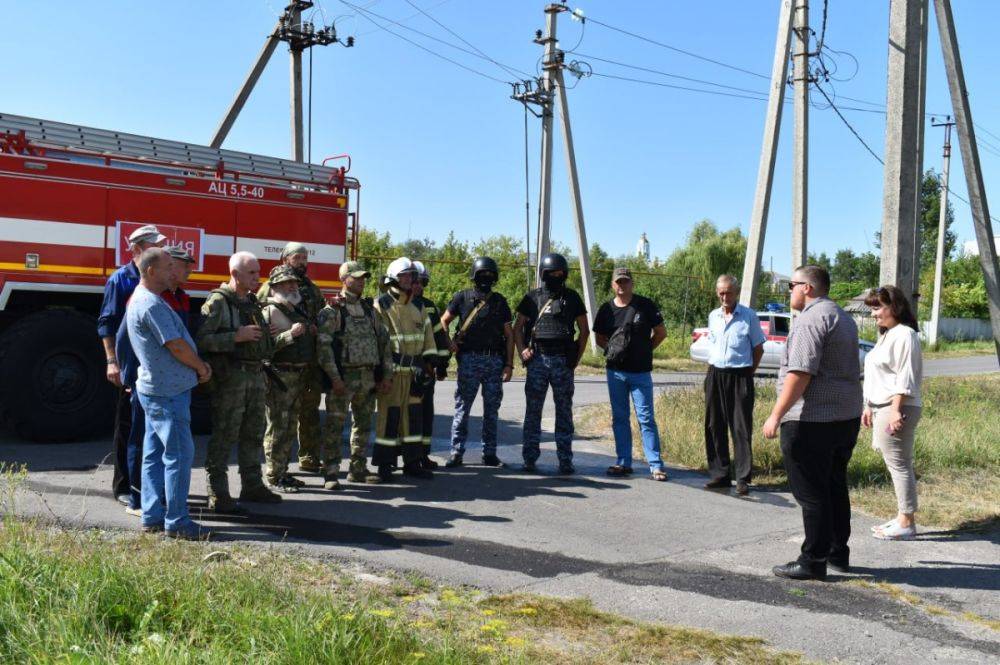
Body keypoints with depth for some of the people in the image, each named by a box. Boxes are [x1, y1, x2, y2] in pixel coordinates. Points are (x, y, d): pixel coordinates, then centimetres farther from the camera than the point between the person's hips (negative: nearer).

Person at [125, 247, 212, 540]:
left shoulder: (141, 299, 16)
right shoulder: (151, 304, -18)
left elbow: (177, 341, 18)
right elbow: (176, 345, -19)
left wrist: (198, 365, 7)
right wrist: (201, 367, -3)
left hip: (156, 389, 11)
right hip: (167, 391, -11)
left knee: (155, 454, 13)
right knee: (179, 453, -7)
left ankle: (153, 516, 19)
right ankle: (176, 522, -2)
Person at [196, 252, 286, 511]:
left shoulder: (252, 304, 17)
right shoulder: (218, 301, -8)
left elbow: (265, 344, 21)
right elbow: (201, 340, -19)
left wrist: (290, 334, 9)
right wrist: (237, 336, -21)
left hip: (256, 376, 8)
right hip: (230, 377, -8)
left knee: (253, 434, 14)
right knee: (224, 436, -4)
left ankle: (252, 486, 25)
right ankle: (218, 494, 2)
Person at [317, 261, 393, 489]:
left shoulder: (369, 310, 13)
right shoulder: (332, 311, -6)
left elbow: (383, 341, 14)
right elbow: (323, 345, -13)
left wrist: (387, 374, 7)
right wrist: (334, 377, -19)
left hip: (369, 376, 6)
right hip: (344, 377, -6)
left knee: (363, 424, 12)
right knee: (334, 425, -3)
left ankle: (358, 469, 22)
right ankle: (330, 473, 3)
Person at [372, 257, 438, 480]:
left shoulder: (417, 309, 16)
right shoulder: (381, 305, -4)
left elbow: (428, 337, 17)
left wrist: (427, 365, 8)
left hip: (414, 372, 6)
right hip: (391, 371, -6)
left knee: (414, 415, 9)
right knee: (389, 415, -4)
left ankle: (412, 462, 18)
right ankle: (384, 464, 4)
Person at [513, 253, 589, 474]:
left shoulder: (572, 298, 7)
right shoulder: (532, 297, 7)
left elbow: (584, 330, 11)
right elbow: (518, 327, 12)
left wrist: (577, 357, 3)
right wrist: (522, 349, -3)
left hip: (563, 361, 0)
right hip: (537, 359, 0)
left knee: (564, 411, 3)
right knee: (533, 410, 2)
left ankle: (565, 460, 8)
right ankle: (529, 458, 7)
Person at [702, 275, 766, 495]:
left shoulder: (749, 316, -3)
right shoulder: (713, 316, 10)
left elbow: (758, 348, 3)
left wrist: (747, 373, -1)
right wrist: (715, 370, 11)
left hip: (740, 377, -5)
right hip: (715, 375, 5)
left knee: (741, 428, -4)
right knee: (714, 427, 6)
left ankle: (743, 478, 0)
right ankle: (720, 474, 15)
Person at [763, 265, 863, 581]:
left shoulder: (811, 320, -15)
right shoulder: (843, 317, 17)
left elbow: (800, 373, -24)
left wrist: (776, 415, -22)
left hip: (812, 421, -10)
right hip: (847, 417, 10)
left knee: (811, 493, -2)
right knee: (835, 488, 18)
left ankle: (814, 560, 5)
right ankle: (838, 553, 27)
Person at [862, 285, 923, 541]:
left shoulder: (904, 335, -12)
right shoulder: (887, 335, 18)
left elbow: (905, 378, -18)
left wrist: (896, 411, -22)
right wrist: (869, 407, 20)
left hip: (896, 409, -10)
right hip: (882, 408, 10)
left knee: (899, 465, -4)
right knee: (898, 465, 12)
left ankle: (906, 523, 2)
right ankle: (903, 518, 19)